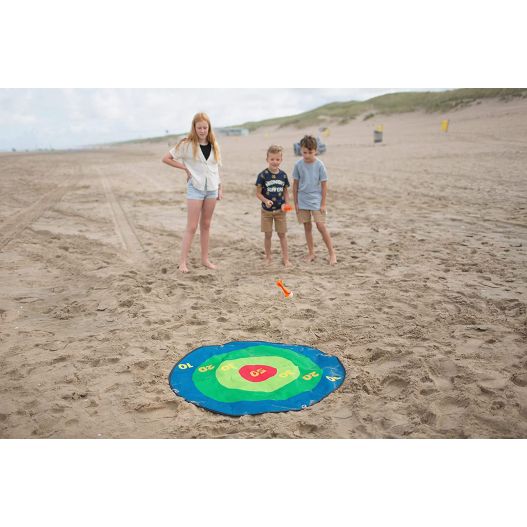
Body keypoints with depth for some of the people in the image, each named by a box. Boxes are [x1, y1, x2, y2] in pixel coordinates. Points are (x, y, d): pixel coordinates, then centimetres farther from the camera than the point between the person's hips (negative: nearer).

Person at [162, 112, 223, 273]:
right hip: (195, 187, -4)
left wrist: (220, 188, 9)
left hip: (211, 188, 4)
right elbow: (166, 158, -3)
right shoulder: (187, 144, -5)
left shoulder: (214, 145, 7)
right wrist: (185, 167, -7)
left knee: (206, 224, 10)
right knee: (192, 226, -5)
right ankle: (183, 261, 1)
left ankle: (205, 259, 18)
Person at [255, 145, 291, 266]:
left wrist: (286, 204, -6)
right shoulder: (262, 175, -11)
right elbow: (258, 193, -8)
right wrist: (266, 201, -25)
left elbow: (286, 191, 8)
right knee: (268, 234, 8)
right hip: (267, 210, -2)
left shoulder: (283, 175, -1)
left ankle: (285, 258, 17)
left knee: (282, 234, 7)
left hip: (280, 210, 2)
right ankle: (268, 257, 23)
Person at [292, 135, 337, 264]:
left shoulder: (319, 165, -9)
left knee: (321, 226, -8)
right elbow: (295, 184, 4)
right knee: (307, 227, 9)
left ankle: (332, 252, 4)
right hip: (303, 201, 3)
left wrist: (323, 203, -6)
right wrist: (296, 202, 4)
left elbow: (324, 185, -5)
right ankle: (311, 252, 21)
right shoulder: (298, 165, -3)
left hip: (316, 200, -3)